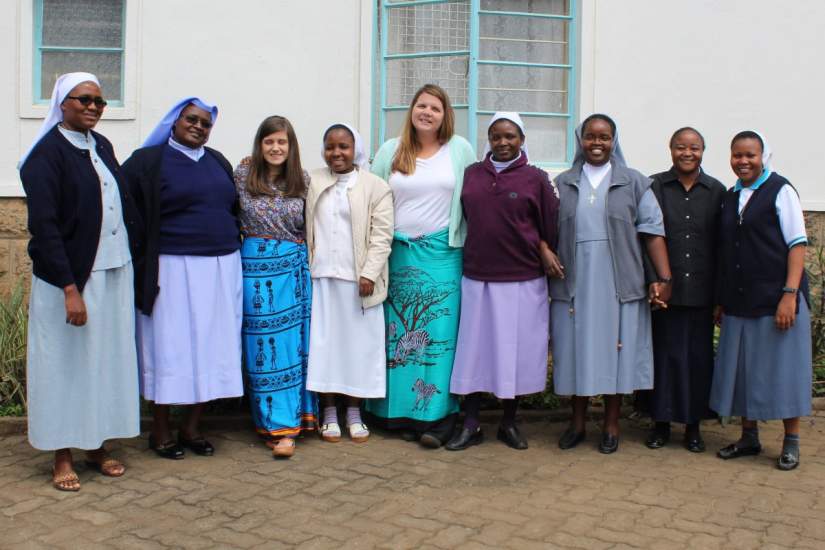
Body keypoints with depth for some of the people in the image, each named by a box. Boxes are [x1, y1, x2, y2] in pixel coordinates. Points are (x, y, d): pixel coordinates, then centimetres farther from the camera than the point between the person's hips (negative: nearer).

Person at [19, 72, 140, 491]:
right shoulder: (47, 153, -10)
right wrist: (70, 289, -21)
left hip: (113, 272, 6)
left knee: (107, 358, 11)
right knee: (67, 362, 4)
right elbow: (43, 225, -16)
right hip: (69, 276, -6)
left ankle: (97, 446, 25)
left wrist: (134, 257, 9)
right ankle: (62, 457, 17)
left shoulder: (101, 146, 11)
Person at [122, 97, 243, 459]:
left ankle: (192, 427, 18)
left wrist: (229, 240, 12)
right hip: (172, 270, -5)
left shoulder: (218, 162, 15)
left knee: (210, 347, 6)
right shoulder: (147, 161, -1)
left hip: (220, 269, 5)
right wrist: (145, 244, -8)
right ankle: (160, 430, 15)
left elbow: (235, 208, 22)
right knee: (169, 347, 0)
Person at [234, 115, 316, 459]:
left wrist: (307, 258, 5)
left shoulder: (302, 180, 5)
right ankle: (275, 421, 10)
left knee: (293, 342, 2)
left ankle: (286, 424, 12)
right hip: (256, 265, -1)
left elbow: (310, 225, 11)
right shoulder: (243, 175, 0)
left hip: (295, 267, 1)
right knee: (263, 344, 1)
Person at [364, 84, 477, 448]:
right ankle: (404, 412, 14)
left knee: (439, 332, -5)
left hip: (443, 253, -2)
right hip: (399, 254, 2)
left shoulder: (460, 150, 4)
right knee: (401, 333, 5)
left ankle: (438, 416, 1)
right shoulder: (390, 151, 8)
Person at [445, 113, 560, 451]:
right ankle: (470, 425, 15)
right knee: (474, 348, 5)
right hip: (477, 277, 2)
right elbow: (466, 219, 11)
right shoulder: (471, 174, 7)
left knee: (515, 349, 7)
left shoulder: (536, 178, 1)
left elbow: (551, 226, 3)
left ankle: (509, 423, 22)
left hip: (523, 280, -1)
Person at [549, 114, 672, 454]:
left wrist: (664, 278, -9)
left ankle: (611, 425, 19)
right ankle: (577, 422, 22)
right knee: (576, 350, 7)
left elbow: (653, 232, -1)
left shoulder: (634, 183, 5)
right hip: (573, 285, 1)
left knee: (615, 350, 5)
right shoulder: (563, 184, 9)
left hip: (618, 286, -1)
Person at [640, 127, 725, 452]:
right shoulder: (654, 187, 2)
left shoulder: (717, 191, 6)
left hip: (701, 291, 1)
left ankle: (693, 425, 21)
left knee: (699, 356, 8)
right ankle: (661, 422, 18)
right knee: (665, 355, 5)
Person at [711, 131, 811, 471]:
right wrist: (722, 299, 11)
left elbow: (797, 244, -9)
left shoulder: (780, 191, -4)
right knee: (742, 370, 9)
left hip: (776, 298, -5)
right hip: (740, 301, 5)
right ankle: (749, 437, 22)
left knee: (783, 369, 2)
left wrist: (790, 294, -17)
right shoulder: (730, 197, 12)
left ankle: (791, 443, 14)